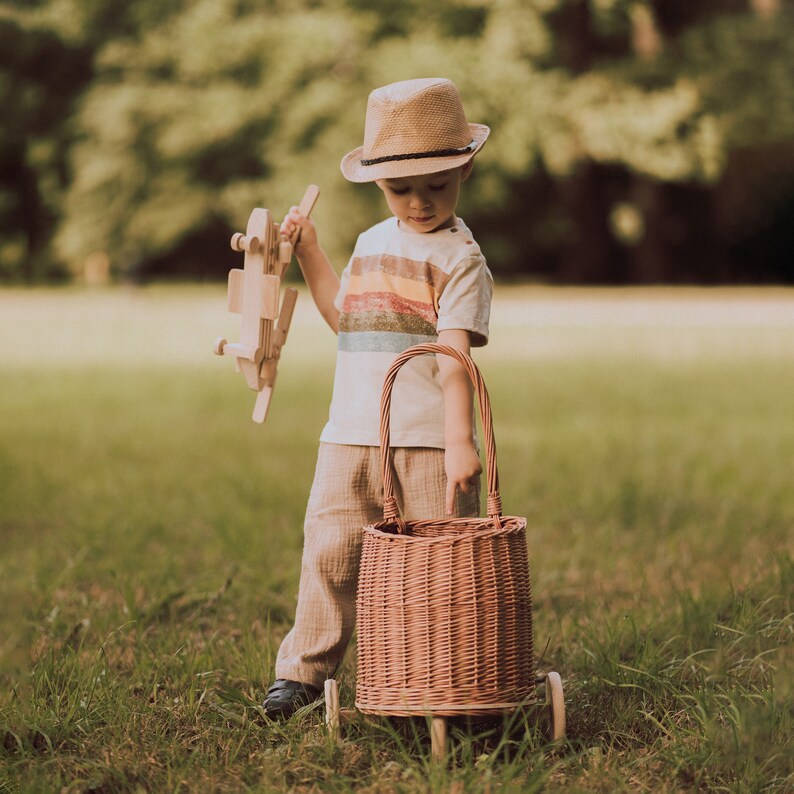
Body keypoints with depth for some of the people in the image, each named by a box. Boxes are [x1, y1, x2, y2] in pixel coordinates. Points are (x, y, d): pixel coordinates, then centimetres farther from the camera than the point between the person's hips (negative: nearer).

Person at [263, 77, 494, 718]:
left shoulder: (460, 256, -5)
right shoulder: (372, 244, 17)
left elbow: (454, 353, -15)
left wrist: (459, 439, -25)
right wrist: (310, 255, 24)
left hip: (428, 440, -5)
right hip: (350, 433, 5)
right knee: (330, 551, 3)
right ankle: (304, 669, 13)